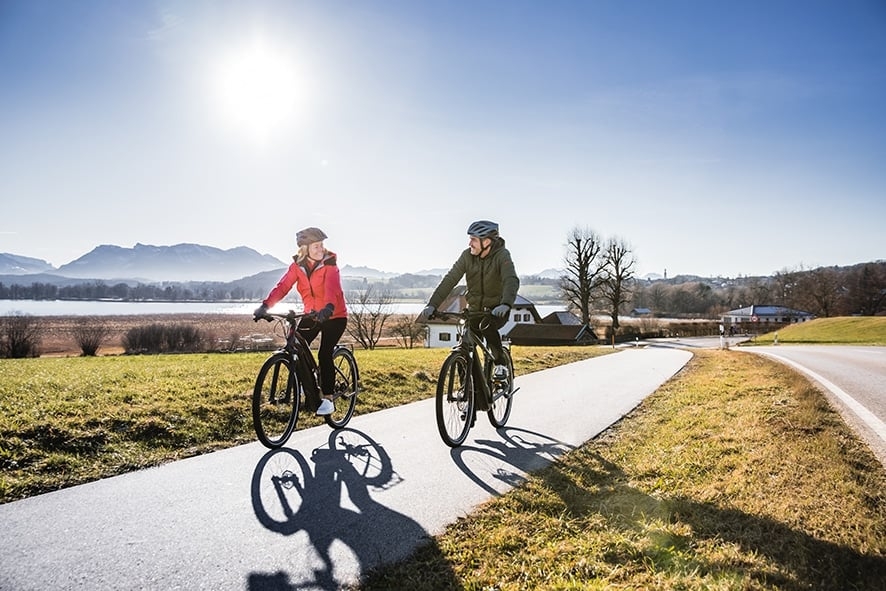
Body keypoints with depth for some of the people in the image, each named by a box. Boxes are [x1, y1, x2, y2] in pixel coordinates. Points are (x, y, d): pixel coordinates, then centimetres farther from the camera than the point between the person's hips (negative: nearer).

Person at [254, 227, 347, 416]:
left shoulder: (329, 264, -16)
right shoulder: (297, 265, -4)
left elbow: (331, 287, -33)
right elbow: (282, 286, -16)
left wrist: (329, 307, -53)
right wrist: (265, 305, -31)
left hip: (334, 316, -4)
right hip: (311, 316, 5)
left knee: (324, 354, -16)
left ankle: (328, 399, -4)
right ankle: (310, 392, 14)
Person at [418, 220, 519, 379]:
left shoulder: (502, 255, -20)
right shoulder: (467, 255, -10)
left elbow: (511, 280, -35)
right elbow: (449, 280, -17)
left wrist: (505, 305, -55)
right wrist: (432, 305, -29)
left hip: (497, 309, -3)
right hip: (475, 308, 4)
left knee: (487, 328, -33)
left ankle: (501, 363, -10)